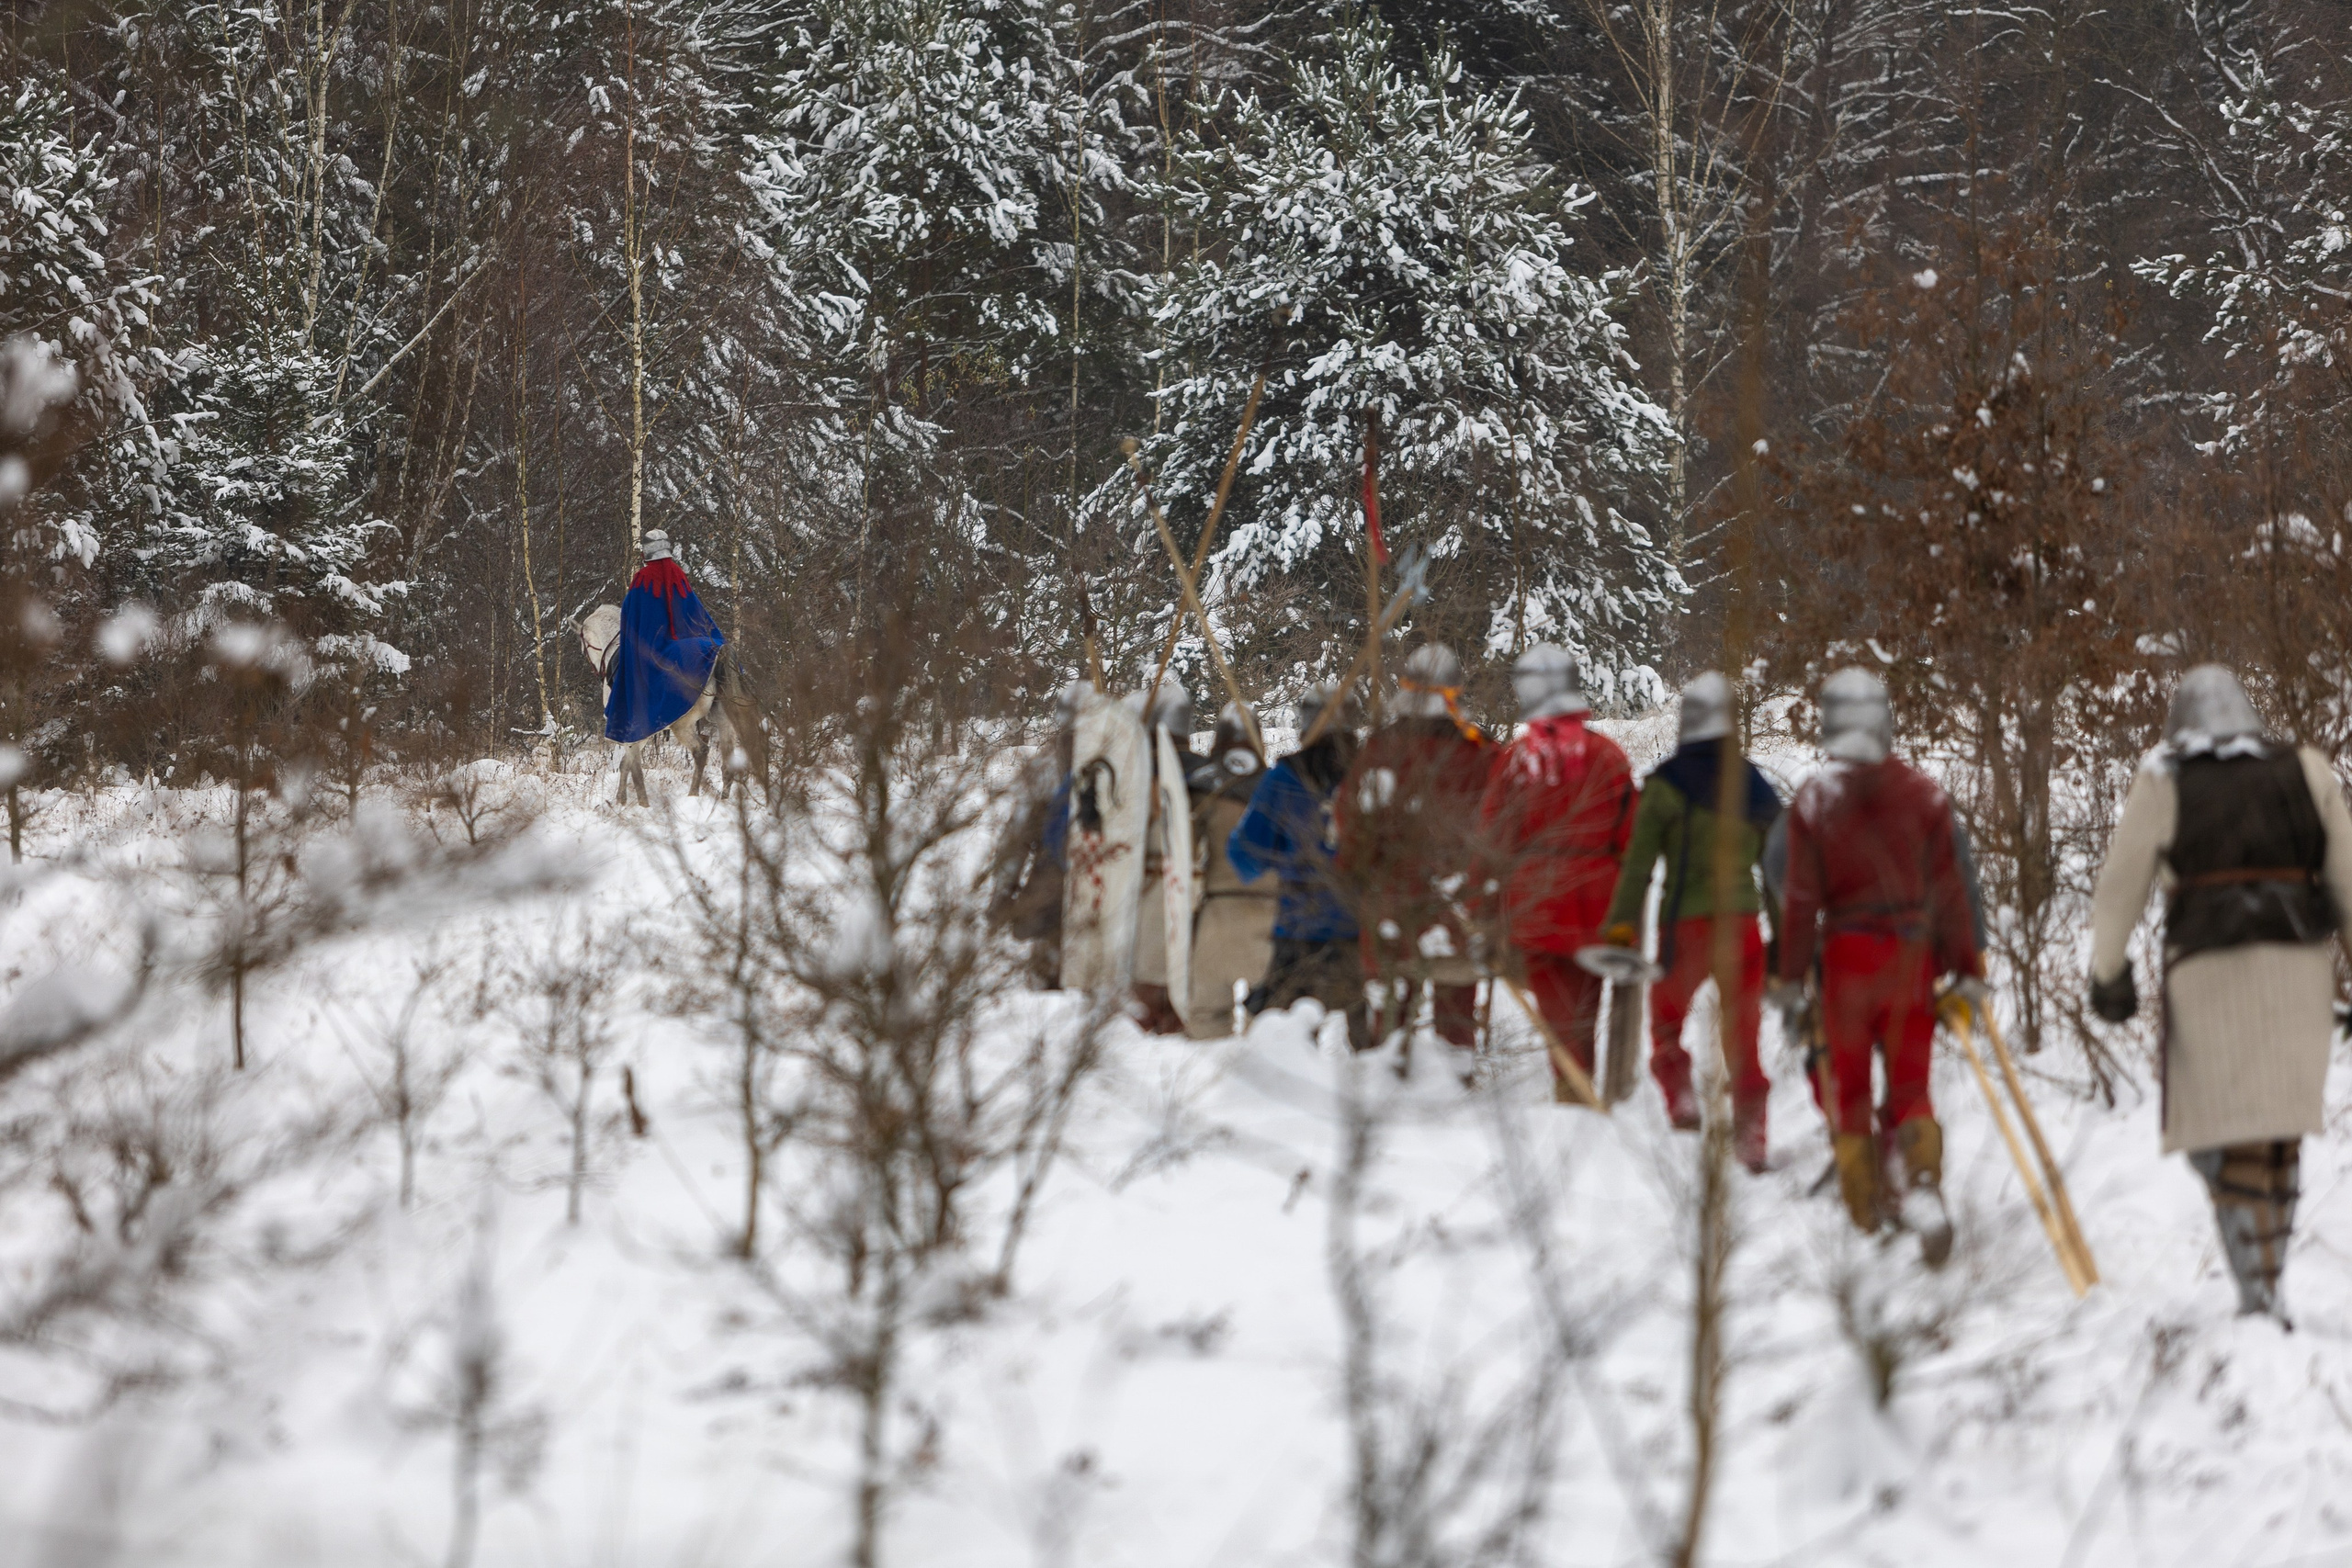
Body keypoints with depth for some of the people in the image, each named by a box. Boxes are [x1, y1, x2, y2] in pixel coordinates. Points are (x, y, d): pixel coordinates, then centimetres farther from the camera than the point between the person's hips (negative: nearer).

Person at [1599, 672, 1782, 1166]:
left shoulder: (1667, 784, -7)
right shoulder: (1754, 783, 6)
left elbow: (1639, 863, -7)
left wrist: (1620, 928, -2)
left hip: (1686, 922, -3)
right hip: (1744, 921, 3)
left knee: (1666, 1019, 16)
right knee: (1743, 1034, 10)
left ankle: (1679, 1097, -4)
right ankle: (1752, 1137, 8)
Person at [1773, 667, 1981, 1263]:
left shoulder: (1814, 799, -7)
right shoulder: (1923, 792, -3)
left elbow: (1802, 896, -5)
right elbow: (1950, 887, 0)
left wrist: (1791, 977, 3)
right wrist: (1967, 968, 8)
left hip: (1847, 951, -1)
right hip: (1913, 952, 1)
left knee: (1846, 1086, 12)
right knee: (1911, 1084, 8)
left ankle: (1868, 1208, 14)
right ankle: (1923, 1180, -17)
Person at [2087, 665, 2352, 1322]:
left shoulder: (2162, 783, 3)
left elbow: (2119, 887, 3)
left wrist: (2108, 973, 11)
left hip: (2209, 969, -3)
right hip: (2299, 965, 3)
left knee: (2229, 1138, -1)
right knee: (2279, 1129, 13)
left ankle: (2259, 1288, -12)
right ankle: (2265, 1278, 14)